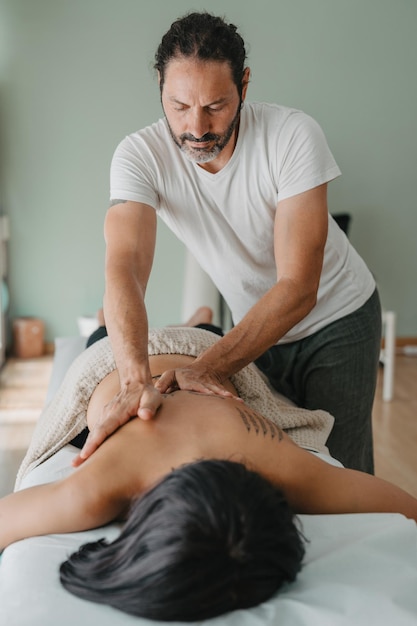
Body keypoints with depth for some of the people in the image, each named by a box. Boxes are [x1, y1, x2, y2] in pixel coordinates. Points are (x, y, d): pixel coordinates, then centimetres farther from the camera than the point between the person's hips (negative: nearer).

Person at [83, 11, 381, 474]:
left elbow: (298, 289, -30)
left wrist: (207, 370, -38)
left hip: (336, 319, -2)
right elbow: (125, 267, -35)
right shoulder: (140, 155, -20)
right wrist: (136, 381, -52)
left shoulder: (294, 135, -27)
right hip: (255, 328, 2)